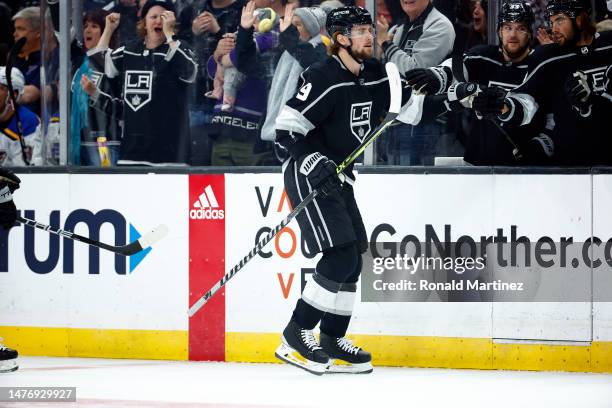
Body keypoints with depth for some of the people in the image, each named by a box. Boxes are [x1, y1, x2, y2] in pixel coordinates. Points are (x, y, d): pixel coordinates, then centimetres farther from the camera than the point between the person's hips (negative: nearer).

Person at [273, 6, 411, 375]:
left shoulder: (376, 76, 5)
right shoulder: (323, 79, -19)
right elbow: (286, 128, -21)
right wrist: (314, 162, -31)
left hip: (338, 176, 9)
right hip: (308, 175, -9)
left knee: (353, 260, 8)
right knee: (340, 256, -17)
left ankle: (332, 342, 16)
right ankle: (296, 335, -10)